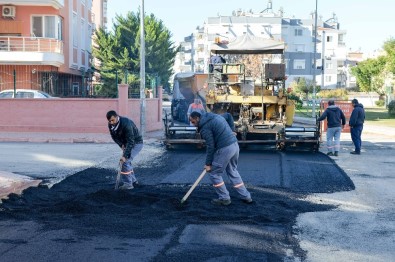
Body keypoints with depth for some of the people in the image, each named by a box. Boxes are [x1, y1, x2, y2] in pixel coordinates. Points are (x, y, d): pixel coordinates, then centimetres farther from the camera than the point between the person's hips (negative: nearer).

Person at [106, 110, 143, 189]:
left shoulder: (126, 123, -34)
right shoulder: (111, 125, -11)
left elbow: (131, 141, -36)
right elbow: (114, 136, 5)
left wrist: (125, 156, -40)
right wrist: (121, 144, -14)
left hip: (136, 143, -8)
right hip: (126, 143, 8)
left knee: (125, 161, -17)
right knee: (126, 162, 9)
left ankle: (128, 184, -12)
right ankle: (133, 181, 25)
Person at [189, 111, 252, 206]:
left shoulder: (204, 127, -9)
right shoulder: (216, 117, 18)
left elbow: (210, 146, -11)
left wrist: (208, 164, -2)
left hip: (225, 149, -9)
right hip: (235, 145, 9)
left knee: (214, 173, 7)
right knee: (233, 171, 23)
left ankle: (224, 198, 13)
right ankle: (246, 196, 25)